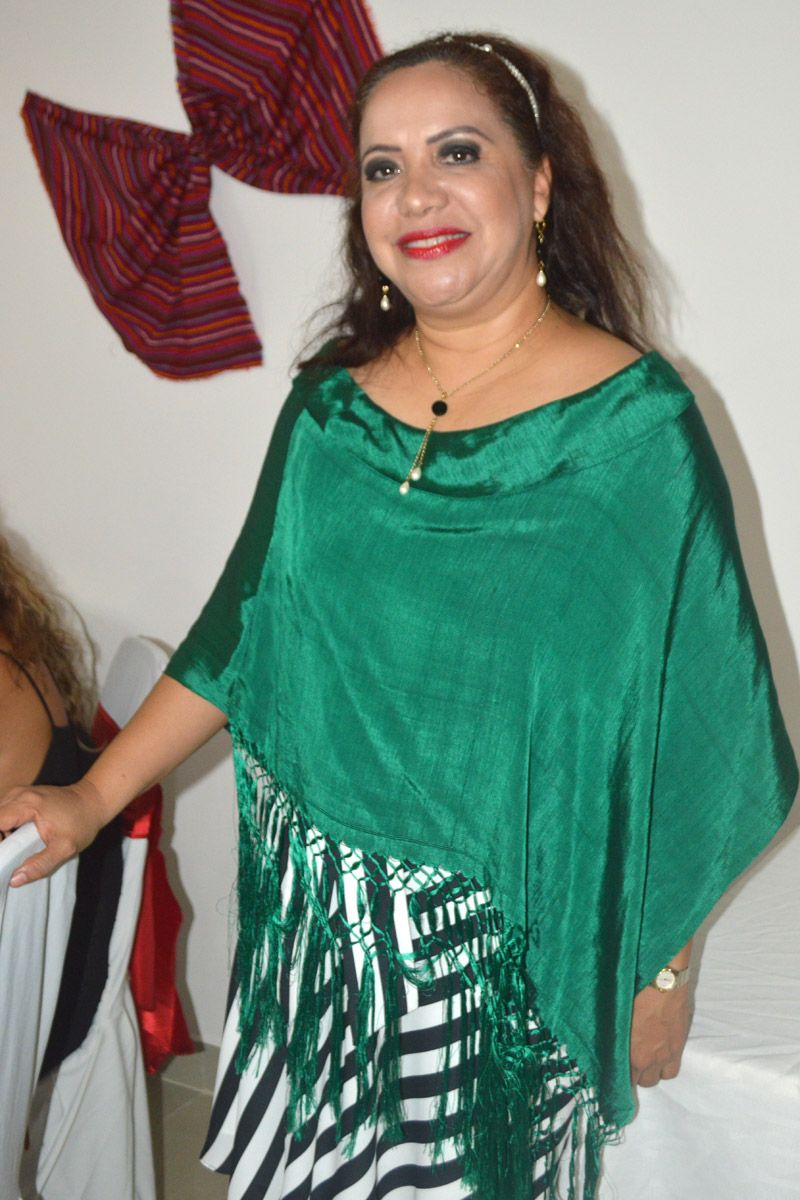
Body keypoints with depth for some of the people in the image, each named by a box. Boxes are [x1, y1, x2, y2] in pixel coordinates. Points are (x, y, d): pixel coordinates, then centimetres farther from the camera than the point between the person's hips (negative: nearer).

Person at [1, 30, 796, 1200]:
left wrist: (661, 968, -7)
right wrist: (95, 797, 4)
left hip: (505, 938, -4)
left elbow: (686, 719, -10)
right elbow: (243, 630, 7)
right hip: (315, 909, 4)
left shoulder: (634, 421, -14)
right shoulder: (330, 403, 0)